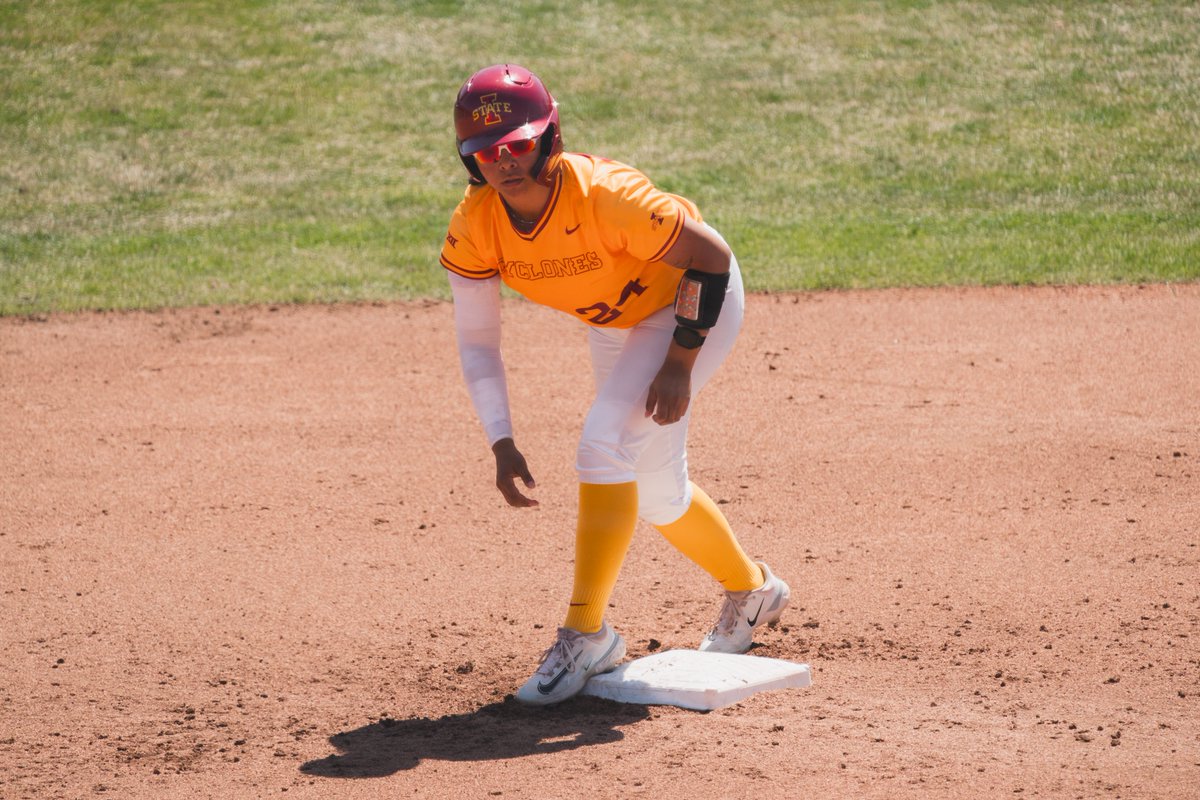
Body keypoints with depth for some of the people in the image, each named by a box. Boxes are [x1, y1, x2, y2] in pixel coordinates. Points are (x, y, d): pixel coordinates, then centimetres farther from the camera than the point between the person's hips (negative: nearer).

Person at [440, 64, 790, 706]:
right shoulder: (473, 228, -22)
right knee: (653, 492, 15)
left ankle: (586, 633, -18)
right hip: (613, 326, 7)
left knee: (606, 441, -25)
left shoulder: (605, 197, -37)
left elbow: (711, 256, -26)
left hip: (694, 302, -7)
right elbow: (476, 341, -12)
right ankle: (751, 590, 42)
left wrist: (680, 361, -27)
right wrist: (501, 444, -19)